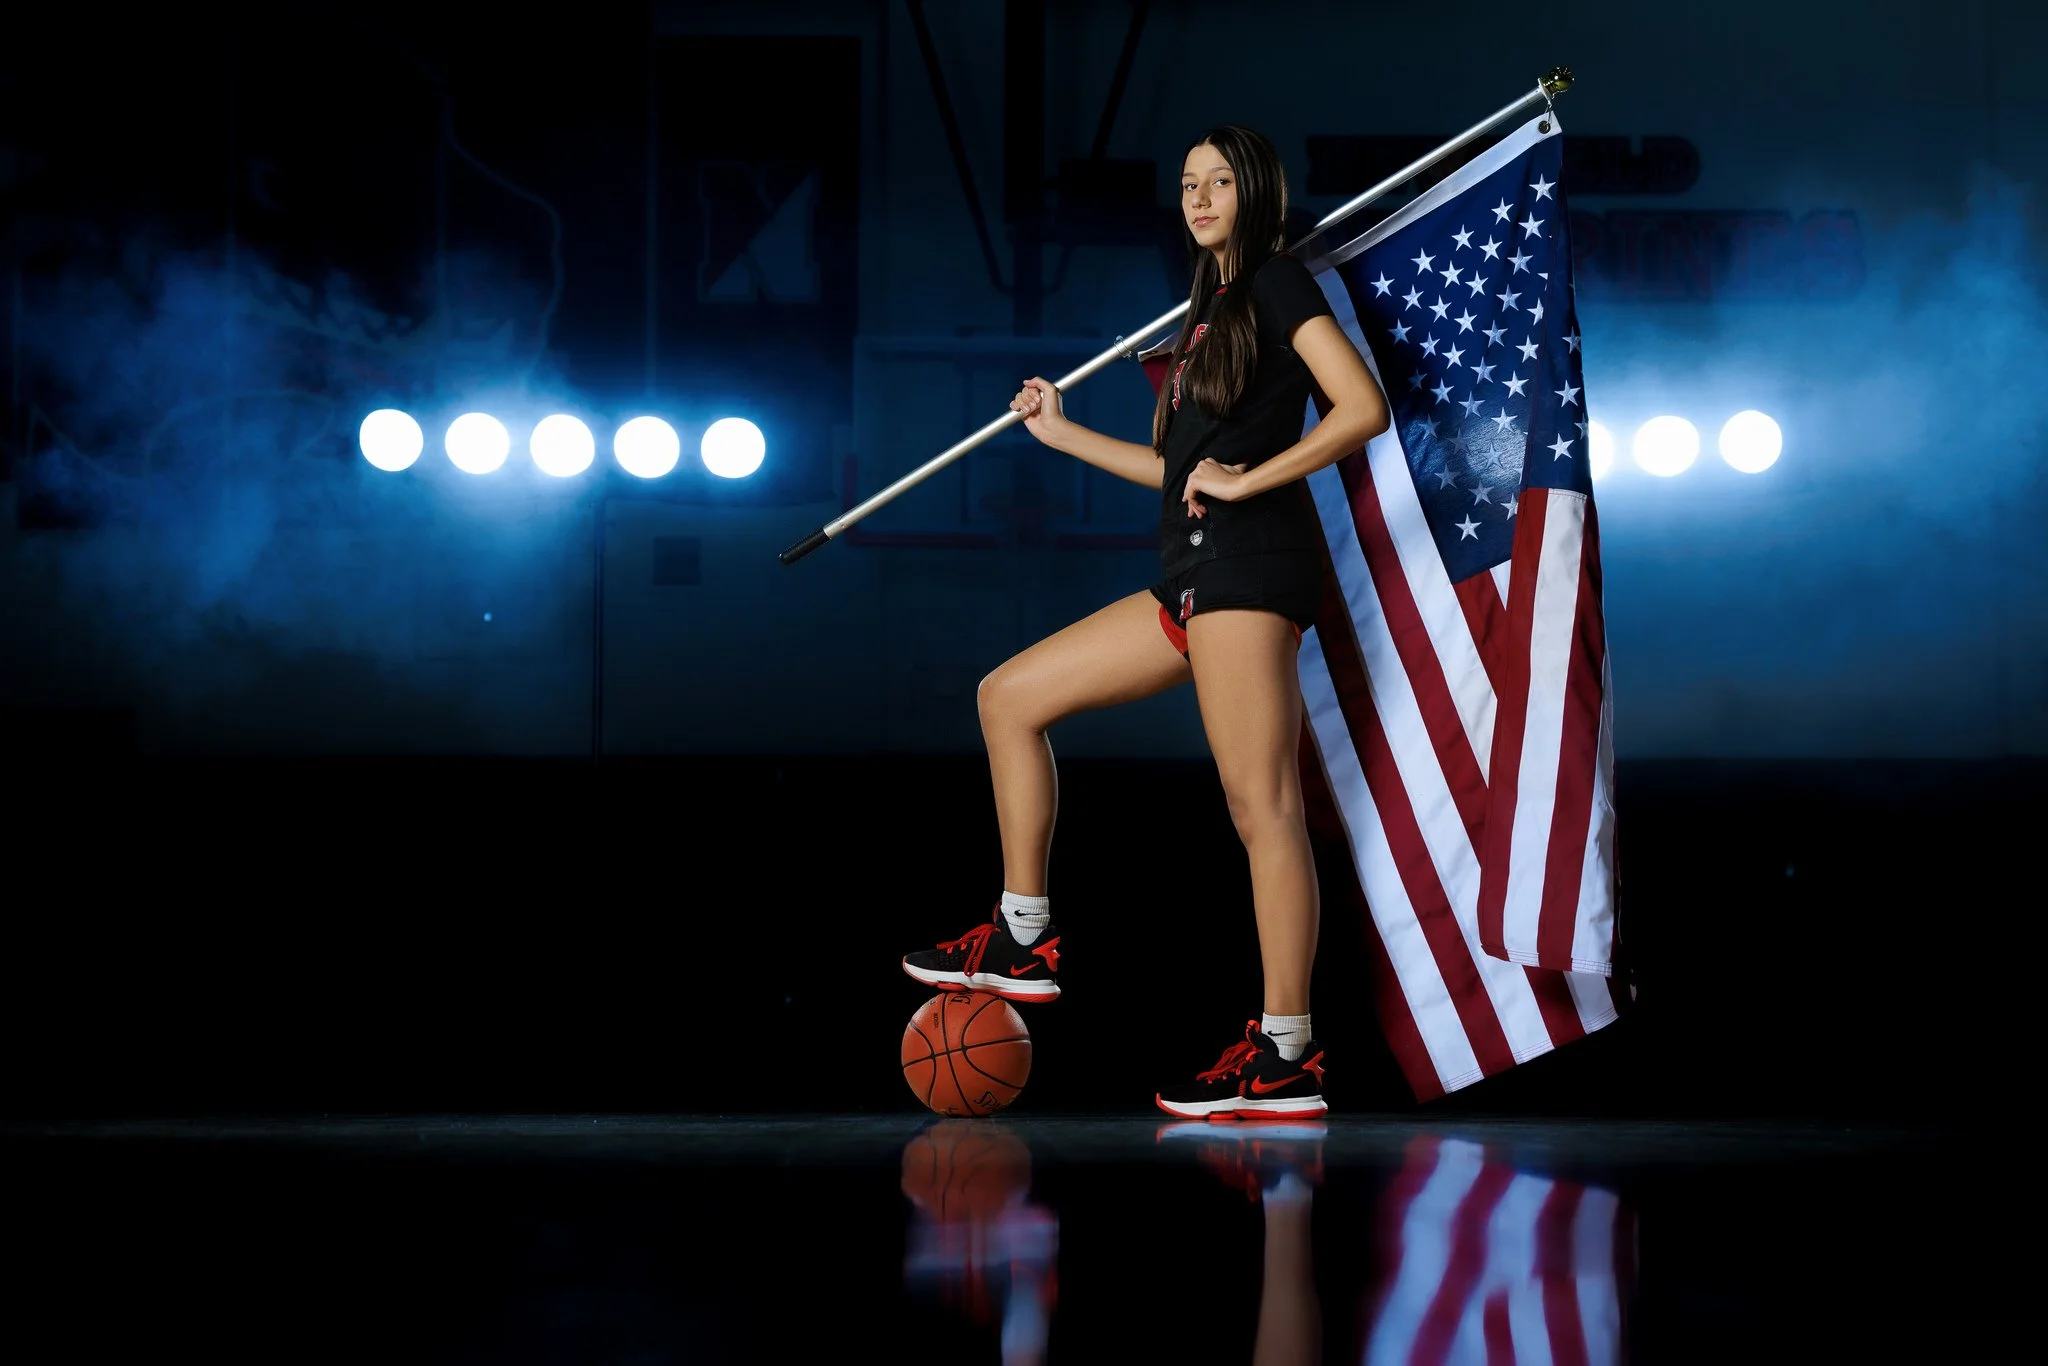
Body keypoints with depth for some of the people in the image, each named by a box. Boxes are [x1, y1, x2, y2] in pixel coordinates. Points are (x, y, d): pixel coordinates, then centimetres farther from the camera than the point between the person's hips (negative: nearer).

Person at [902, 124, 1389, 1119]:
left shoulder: (1279, 283, -2)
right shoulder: (1213, 309, 24)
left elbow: (1364, 408, -15)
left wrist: (1245, 480, -13)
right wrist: (1064, 434, 29)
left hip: (1248, 561, -10)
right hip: (1193, 576, 10)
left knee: (1261, 807, -13)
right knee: (1009, 697, 12)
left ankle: (1286, 1059, -14)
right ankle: (1023, 942, 14)